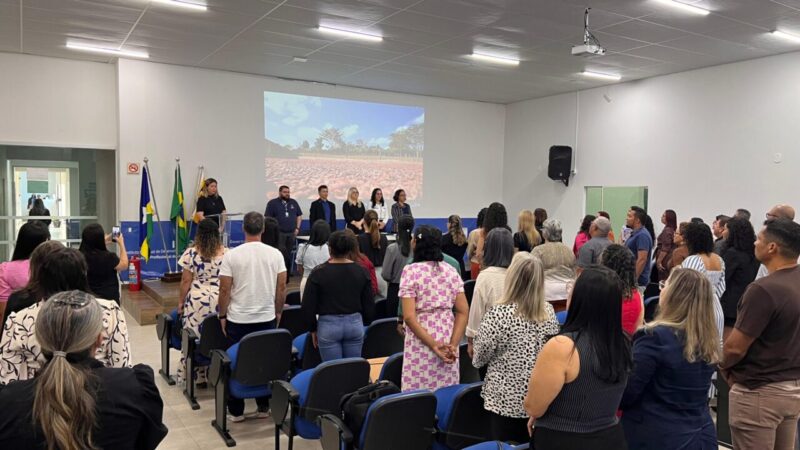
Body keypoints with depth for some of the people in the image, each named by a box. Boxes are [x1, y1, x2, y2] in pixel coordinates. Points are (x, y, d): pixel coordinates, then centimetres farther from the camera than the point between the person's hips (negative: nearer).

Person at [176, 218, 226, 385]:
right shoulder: (226, 253, 0)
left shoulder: (191, 253, -5)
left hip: (197, 301, -2)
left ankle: (197, 376, 13)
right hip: (220, 301, 2)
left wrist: (180, 301, 8)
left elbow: (186, 281, -3)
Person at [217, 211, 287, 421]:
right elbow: (282, 287, 0)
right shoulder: (275, 254, -3)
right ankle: (263, 407, 21)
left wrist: (222, 315, 6)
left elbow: (224, 290, -7)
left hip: (238, 319, -1)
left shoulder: (232, 255, -9)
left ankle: (236, 411, 17)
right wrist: (278, 312, 14)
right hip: (267, 318, 2)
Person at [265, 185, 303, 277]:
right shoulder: (272, 203, 1)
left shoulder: (293, 202, 13)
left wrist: (297, 228, 8)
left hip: (292, 233, 4)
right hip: (279, 234, -4)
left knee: (289, 255, 8)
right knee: (281, 255, -12)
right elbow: (267, 218, -2)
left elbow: (299, 216, 18)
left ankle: (287, 274, 16)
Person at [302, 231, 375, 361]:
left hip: (328, 325, -3)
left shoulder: (319, 273, -8)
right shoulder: (361, 271, 0)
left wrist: (313, 328, 9)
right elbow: (369, 305, 4)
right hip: (355, 323, 3)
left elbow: (308, 306, -5)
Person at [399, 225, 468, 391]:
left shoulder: (411, 271, -7)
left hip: (421, 343, -4)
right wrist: (453, 344, -4)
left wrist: (433, 345, -14)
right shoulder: (450, 270, 5)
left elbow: (409, 317, -15)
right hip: (447, 342, 5)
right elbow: (463, 312, 0)